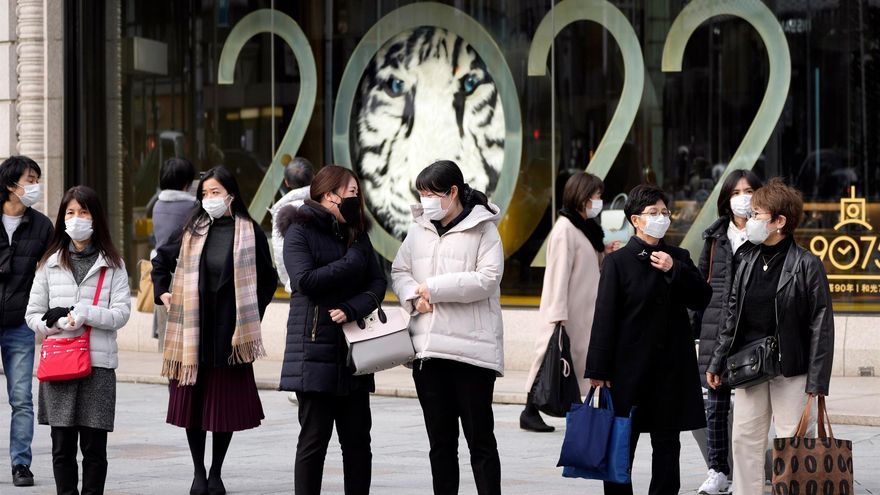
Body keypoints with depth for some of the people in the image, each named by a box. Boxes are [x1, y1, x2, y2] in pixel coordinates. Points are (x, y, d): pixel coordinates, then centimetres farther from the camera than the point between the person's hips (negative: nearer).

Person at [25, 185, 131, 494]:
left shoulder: (112, 265, 7)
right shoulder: (50, 264, 12)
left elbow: (121, 314, -2)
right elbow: (33, 315, 10)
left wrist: (83, 314, -15)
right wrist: (55, 321, -10)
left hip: (99, 364, -1)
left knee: (94, 446, 0)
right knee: (62, 446, 3)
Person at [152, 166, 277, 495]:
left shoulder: (250, 233, 0)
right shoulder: (192, 230, 7)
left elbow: (268, 280, 8)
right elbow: (161, 260, 21)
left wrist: (252, 315, 3)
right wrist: (162, 293, 9)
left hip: (230, 330, -2)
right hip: (193, 329, 2)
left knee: (227, 403, 2)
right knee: (193, 401, 3)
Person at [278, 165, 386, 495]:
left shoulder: (357, 233, 14)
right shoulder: (300, 231, -3)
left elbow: (378, 283, 6)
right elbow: (305, 281, -16)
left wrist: (352, 309, -13)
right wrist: (353, 261, -12)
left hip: (353, 350, 5)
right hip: (315, 349, -5)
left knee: (357, 439, 5)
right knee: (314, 437, -3)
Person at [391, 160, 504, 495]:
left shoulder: (483, 229, -5)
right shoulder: (419, 229, 12)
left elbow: (488, 279, -14)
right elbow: (399, 271, 16)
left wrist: (434, 288, -14)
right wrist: (413, 295, -6)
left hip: (471, 350, -5)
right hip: (427, 349, 5)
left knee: (480, 439, 0)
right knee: (440, 439, 12)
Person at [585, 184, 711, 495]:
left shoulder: (678, 258, 10)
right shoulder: (618, 262, -3)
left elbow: (702, 300, 2)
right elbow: (604, 317, -6)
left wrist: (674, 270, -10)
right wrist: (599, 370, -10)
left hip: (672, 367, 4)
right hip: (630, 366, -4)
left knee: (667, 444, 8)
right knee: (622, 443, 1)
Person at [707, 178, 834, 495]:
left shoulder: (807, 265, -8)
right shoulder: (748, 265, 9)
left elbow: (821, 324, -9)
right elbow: (732, 318, 15)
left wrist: (817, 381, -13)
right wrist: (717, 363, 12)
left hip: (791, 370, -6)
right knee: (745, 439, 8)